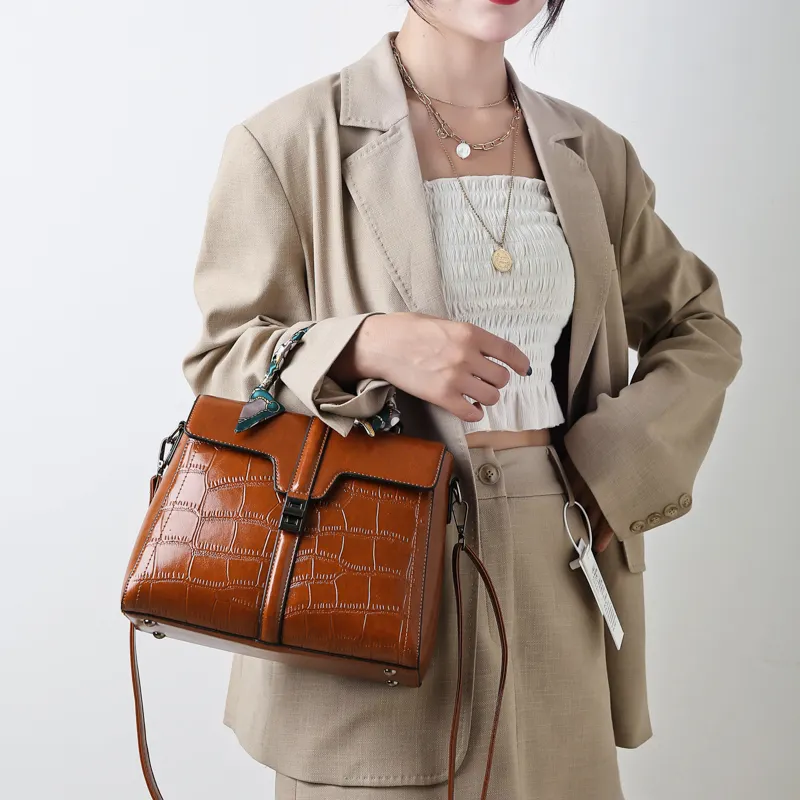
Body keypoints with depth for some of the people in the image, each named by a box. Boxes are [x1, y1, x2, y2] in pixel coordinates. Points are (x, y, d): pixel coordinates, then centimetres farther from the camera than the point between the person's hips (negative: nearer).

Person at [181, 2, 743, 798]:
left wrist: (626, 464, 0)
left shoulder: (589, 153, 6)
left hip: (554, 583, 4)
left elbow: (701, 327, 16)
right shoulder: (290, 143, -6)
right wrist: (367, 346, -22)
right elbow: (218, 365, -3)